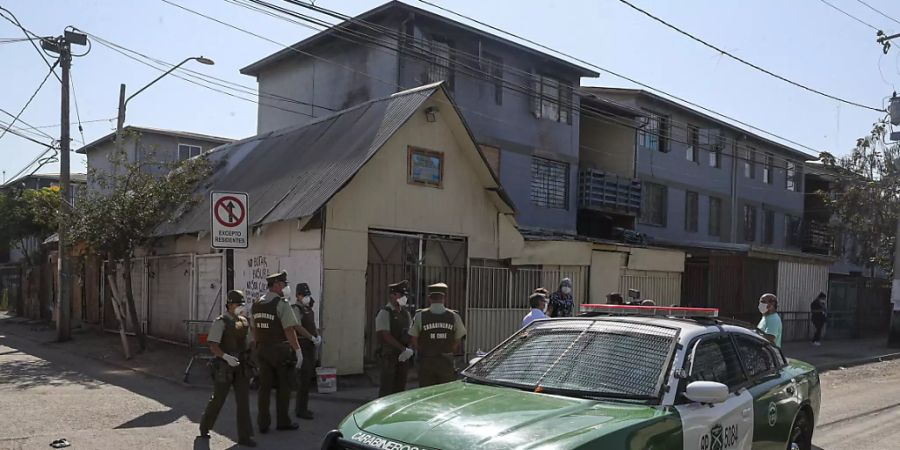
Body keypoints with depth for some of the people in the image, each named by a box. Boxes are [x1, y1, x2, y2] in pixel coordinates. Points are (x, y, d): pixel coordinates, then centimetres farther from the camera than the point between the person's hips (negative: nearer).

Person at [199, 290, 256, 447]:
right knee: (218, 399, 9)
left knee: (243, 400, 1)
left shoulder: (244, 321, 9)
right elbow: (213, 346, -20)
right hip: (224, 367, -5)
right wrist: (226, 357, -34)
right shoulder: (220, 322, -11)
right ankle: (204, 427, 33)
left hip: (241, 366, 5)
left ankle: (244, 436, 5)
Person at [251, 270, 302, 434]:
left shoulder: (257, 304, 9)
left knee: (264, 386, 9)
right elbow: (289, 330, -18)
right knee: (284, 386, 7)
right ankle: (283, 421, 14)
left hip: (262, 350, 6)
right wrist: (297, 350, -15)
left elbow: (254, 329, 15)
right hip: (280, 350, -6)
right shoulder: (282, 304, -14)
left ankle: (263, 423, 12)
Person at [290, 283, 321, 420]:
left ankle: (300, 407, 24)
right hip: (302, 345, -9)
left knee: (308, 376, 14)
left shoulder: (308, 308, 16)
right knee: (304, 376, -9)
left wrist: (318, 336, 4)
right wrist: (312, 338, -19)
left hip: (310, 346, 9)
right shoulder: (295, 308, -11)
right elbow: (298, 327, -20)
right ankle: (300, 410, -5)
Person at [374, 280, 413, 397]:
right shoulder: (384, 313, -10)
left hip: (403, 356, 7)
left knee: (400, 387, 10)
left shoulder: (405, 313, 13)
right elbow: (386, 335, -17)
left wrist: (410, 350, -3)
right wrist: (403, 348, -19)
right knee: (387, 388, -4)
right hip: (389, 355, -7)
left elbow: (411, 333, 15)